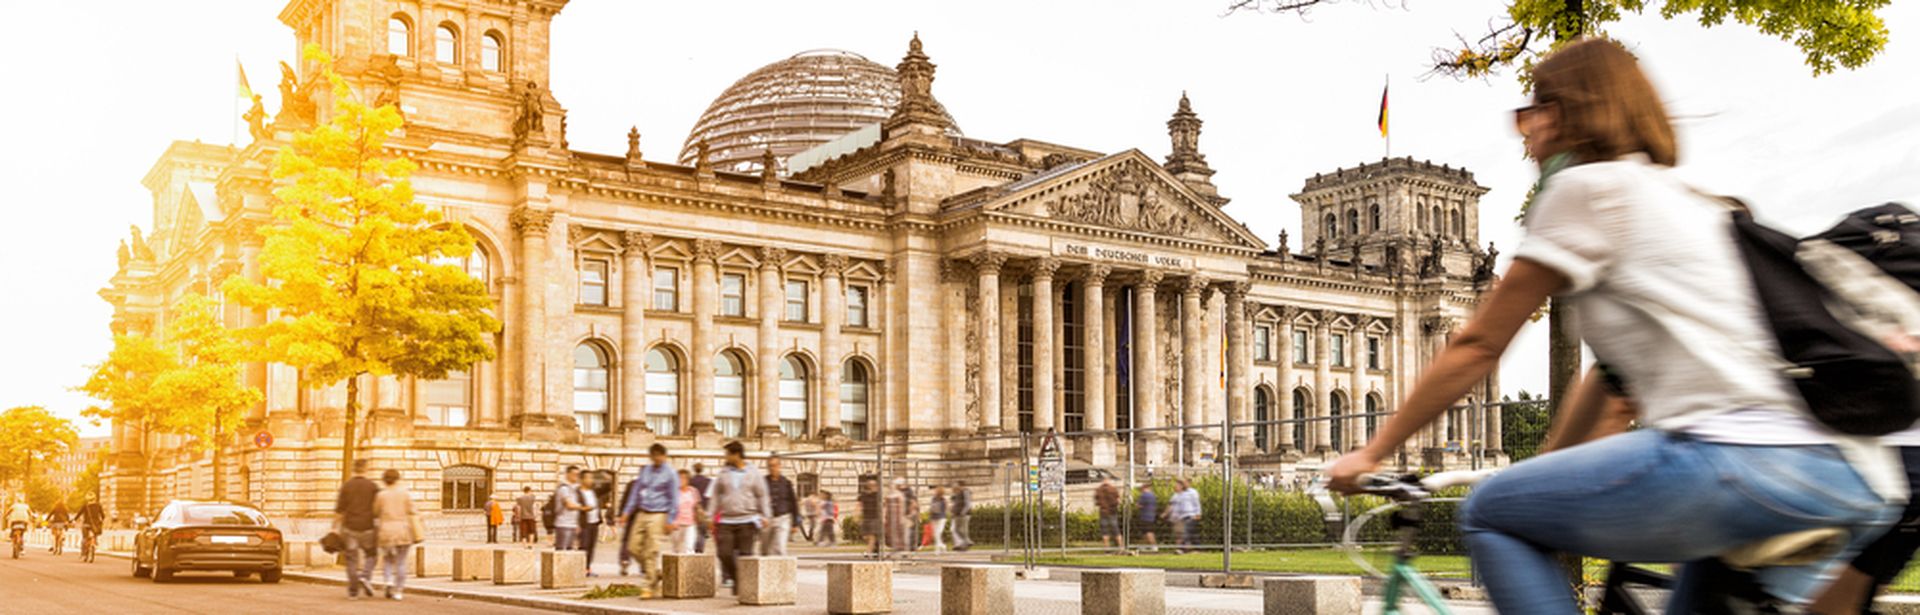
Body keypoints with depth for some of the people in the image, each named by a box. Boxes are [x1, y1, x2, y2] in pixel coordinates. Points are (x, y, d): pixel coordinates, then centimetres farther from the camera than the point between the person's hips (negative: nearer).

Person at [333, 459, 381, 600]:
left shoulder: (346, 486, 1)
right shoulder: (373, 486, -1)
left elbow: (339, 510, -1)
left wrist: (335, 527, 3)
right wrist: (381, 527, 9)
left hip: (350, 527, 1)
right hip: (368, 527, -1)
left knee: (352, 558, 6)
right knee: (370, 555, 16)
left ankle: (353, 591, 4)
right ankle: (365, 577, -10)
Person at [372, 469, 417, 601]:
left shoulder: (381, 495, 0)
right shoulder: (405, 493, 0)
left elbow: (375, 513, 8)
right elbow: (411, 512, -2)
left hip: (387, 531, 0)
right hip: (403, 530, 0)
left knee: (388, 560, 17)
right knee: (401, 562, 5)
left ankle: (390, 581, -5)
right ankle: (398, 591, 2)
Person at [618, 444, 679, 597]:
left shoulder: (670, 474, -4)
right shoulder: (645, 470, 12)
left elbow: (674, 498, -5)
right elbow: (636, 491, 17)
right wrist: (626, 512, 11)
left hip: (658, 516, -6)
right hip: (641, 514, 6)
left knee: (651, 552, -9)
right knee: (633, 547, 3)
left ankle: (648, 587, -2)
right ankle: (656, 573, 20)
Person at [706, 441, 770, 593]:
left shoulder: (753, 474, 3)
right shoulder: (724, 473, 10)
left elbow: (762, 496, 6)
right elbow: (715, 495, 14)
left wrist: (764, 516, 0)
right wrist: (713, 516, 9)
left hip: (746, 520, -2)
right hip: (726, 520, 3)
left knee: (745, 554, -3)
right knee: (725, 553, -4)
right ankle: (734, 577, 16)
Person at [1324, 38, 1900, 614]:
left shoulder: (1588, 185, 4)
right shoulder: (1689, 203, 29)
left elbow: (1478, 346, 4)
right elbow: (1613, 368, 33)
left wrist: (1372, 452, 12)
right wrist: (1549, 467, 40)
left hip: (1746, 454, -9)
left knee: (1490, 514, 2)